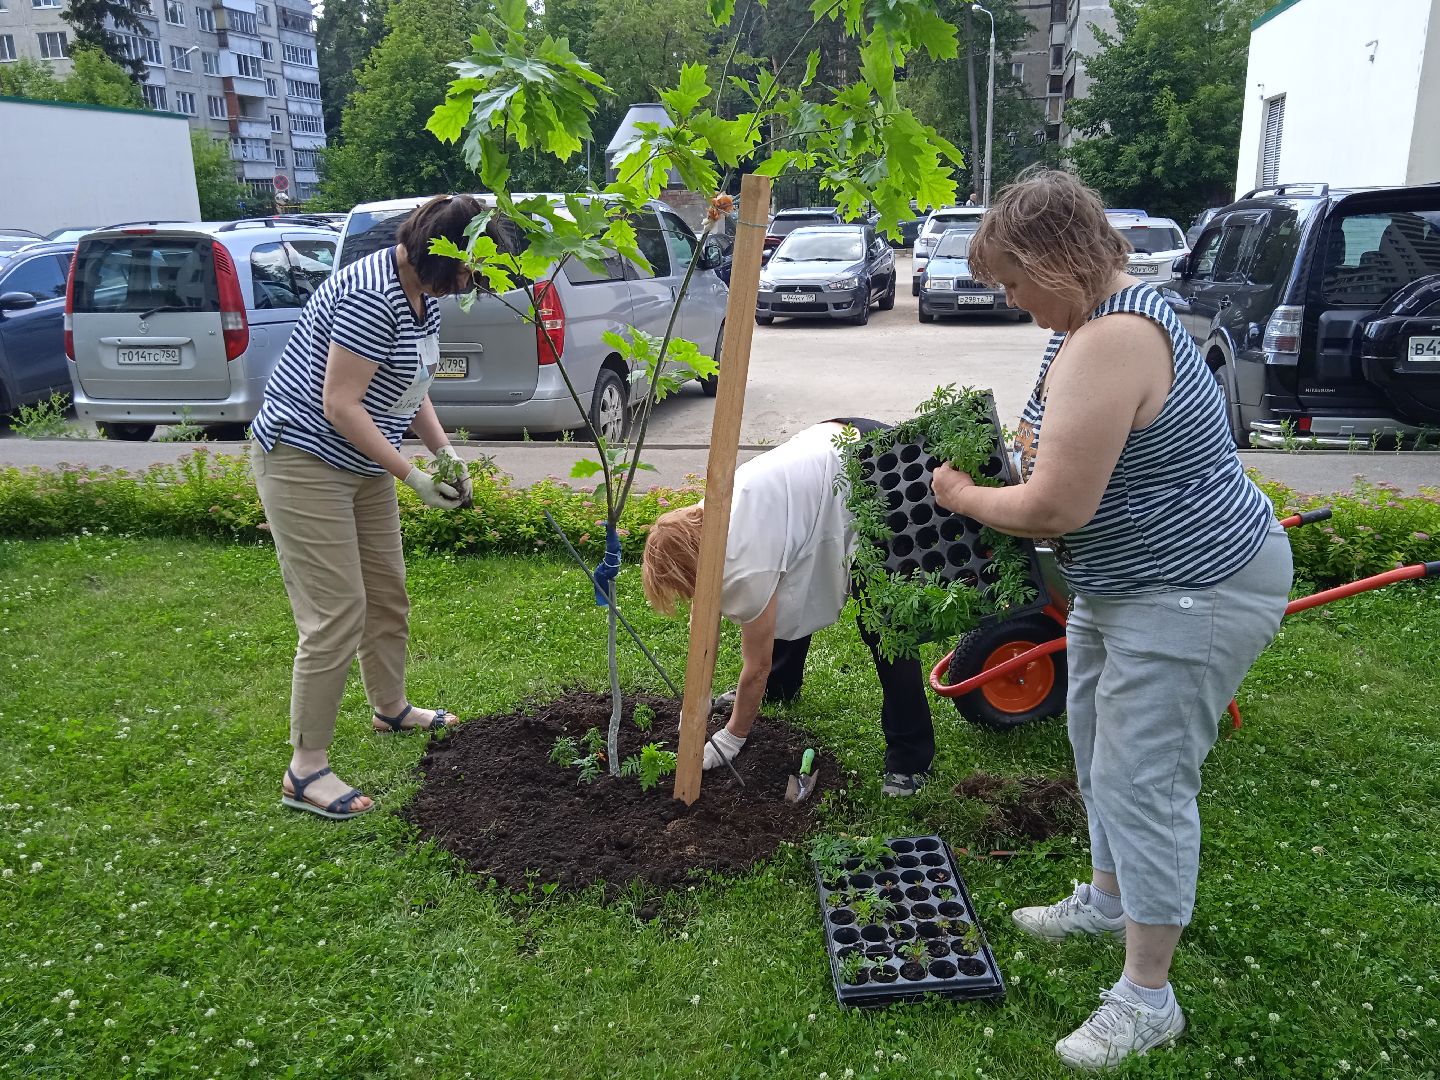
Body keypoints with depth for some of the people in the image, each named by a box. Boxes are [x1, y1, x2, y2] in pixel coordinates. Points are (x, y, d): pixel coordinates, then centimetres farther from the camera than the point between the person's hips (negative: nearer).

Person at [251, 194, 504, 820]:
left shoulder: (424, 293, 6)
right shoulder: (371, 296, -25)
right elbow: (340, 405, -25)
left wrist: (445, 451, 2)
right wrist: (412, 476, -21)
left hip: (362, 464, 10)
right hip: (304, 460, -10)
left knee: (388, 597, 18)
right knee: (337, 616, -9)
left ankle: (391, 709, 40)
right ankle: (306, 771, 2)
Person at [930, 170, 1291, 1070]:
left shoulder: (1110, 342, -29)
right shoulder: (1107, 313, 7)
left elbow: (1057, 507, -30)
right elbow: (1082, 459, 19)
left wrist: (964, 497, -12)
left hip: (1197, 593, -11)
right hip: (1125, 582, 11)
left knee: (1143, 780, -4)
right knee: (1098, 743, 22)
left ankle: (1148, 1000, 12)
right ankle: (1107, 899, 43)